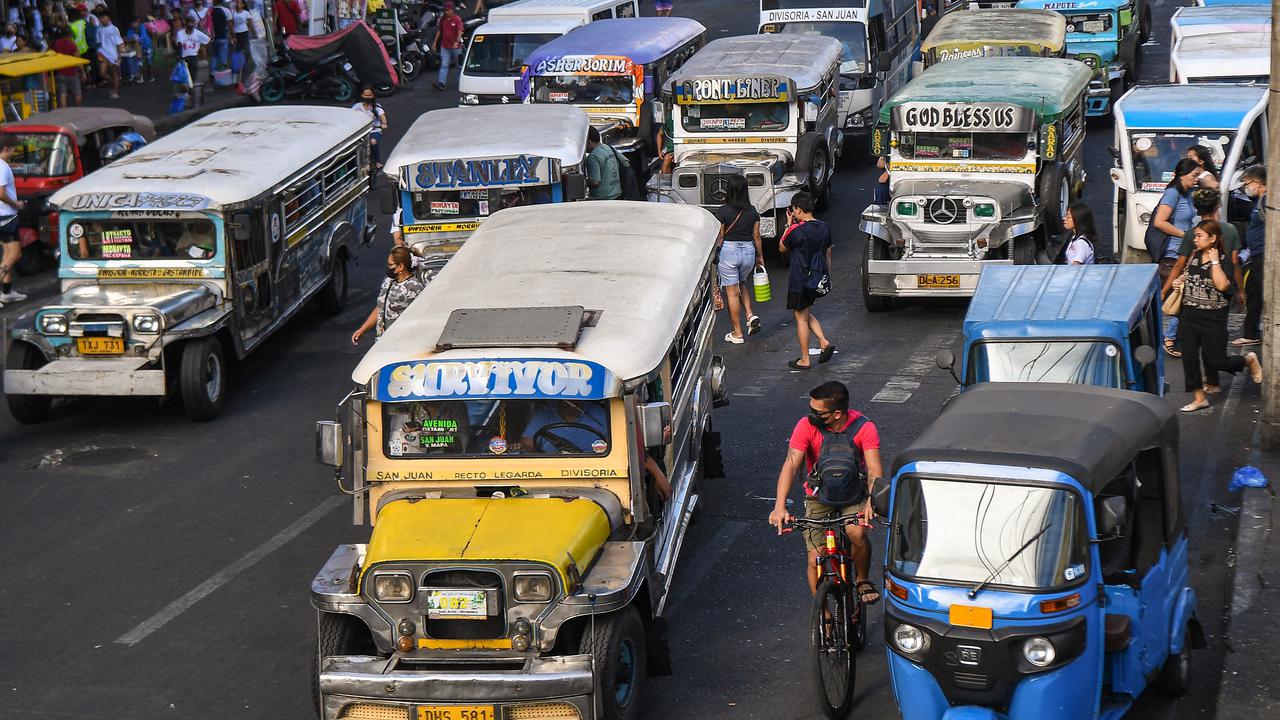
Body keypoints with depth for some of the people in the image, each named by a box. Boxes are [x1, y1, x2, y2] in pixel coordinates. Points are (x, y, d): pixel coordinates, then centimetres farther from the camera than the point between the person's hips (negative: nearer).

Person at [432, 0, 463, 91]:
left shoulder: (457, 19, -12)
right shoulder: (442, 18, 4)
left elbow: (460, 32, -22)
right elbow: (439, 30, 14)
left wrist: (457, 41, -38)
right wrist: (435, 41, 11)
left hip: (456, 46, -4)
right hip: (445, 47, 4)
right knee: (444, 65, -5)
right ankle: (441, 83, -14)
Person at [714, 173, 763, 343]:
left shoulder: (723, 212, -12)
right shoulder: (752, 211, -1)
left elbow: (720, 237, -8)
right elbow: (756, 236, 6)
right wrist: (760, 256, 17)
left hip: (728, 251, -4)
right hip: (748, 251, 4)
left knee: (732, 292, 3)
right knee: (741, 285, 27)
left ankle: (737, 333, 7)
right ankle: (750, 315, 5)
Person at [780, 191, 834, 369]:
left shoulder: (796, 230, -19)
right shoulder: (824, 228, 2)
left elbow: (782, 248, -1)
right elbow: (828, 255, 11)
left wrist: (789, 225, 2)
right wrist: (826, 277, 21)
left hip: (800, 281, -7)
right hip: (819, 280, 7)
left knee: (801, 318, 4)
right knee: (806, 313, 24)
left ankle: (805, 360, 10)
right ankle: (824, 342, 8)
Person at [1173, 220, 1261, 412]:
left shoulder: (1224, 260, -11)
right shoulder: (1194, 256, 6)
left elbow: (1222, 285, -27)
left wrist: (1214, 260, -22)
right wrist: (1180, 280, 6)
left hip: (1213, 319, -5)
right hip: (1189, 316, 5)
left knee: (1217, 361, 2)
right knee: (1189, 358, 2)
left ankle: (1249, 360, 31)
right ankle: (1199, 398, 13)